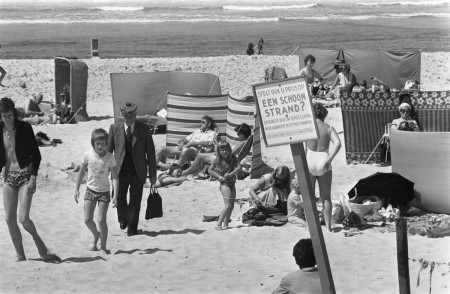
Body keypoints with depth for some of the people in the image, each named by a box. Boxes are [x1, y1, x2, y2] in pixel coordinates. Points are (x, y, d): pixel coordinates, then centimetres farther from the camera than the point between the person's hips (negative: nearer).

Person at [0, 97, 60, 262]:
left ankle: (41, 248, 11)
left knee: (23, 218, -13)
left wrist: (33, 178, -13)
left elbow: (36, 155, -7)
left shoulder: (24, 128, -10)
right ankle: (20, 255, 13)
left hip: (25, 174, -5)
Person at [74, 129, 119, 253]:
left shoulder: (110, 157, -13)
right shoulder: (88, 155, -8)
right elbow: (81, 172, 6)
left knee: (101, 220, -7)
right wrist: (77, 189, 6)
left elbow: (115, 177, -11)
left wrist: (115, 195, -18)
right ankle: (96, 235, 31)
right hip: (90, 190, 2)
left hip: (104, 191, -2)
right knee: (87, 220, 0)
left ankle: (103, 247, 7)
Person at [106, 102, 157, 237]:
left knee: (135, 201, 0)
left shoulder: (144, 129, 0)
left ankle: (132, 227, 17)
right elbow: (108, 150, 7)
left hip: (138, 172, 0)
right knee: (119, 197, -9)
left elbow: (150, 152, 3)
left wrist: (153, 174, 2)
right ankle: (123, 219, 20)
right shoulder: (114, 128, 2)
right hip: (120, 171, 0)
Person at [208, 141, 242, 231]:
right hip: (224, 184, -5)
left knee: (231, 206, 10)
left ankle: (225, 224, 20)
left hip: (232, 183, 5)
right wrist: (219, 176, -13)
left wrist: (230, 174, -30)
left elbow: (239, 167, -16)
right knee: (228, 205, -17)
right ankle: (218, 224, -16)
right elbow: (210, 170, 0)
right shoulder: (217, 160, -10)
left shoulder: (233, 158, -5)